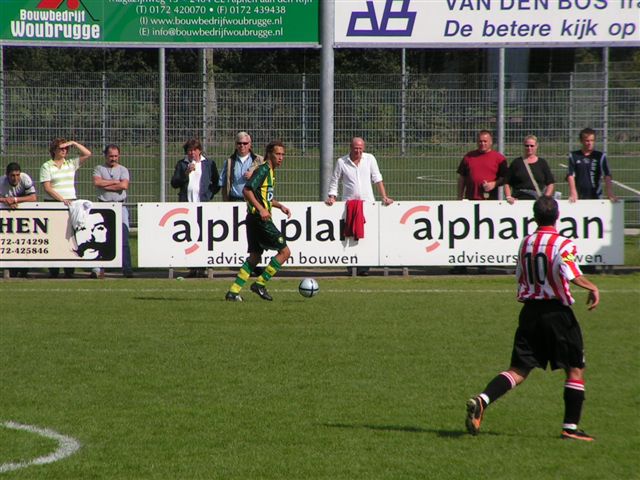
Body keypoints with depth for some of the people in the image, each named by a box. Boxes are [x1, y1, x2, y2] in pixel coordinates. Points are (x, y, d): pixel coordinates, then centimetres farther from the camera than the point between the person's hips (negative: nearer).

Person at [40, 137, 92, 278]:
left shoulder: (71, 164, 14)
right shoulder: (46, 166, 3)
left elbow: (87, 154, 10)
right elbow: (47, 187, -5)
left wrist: (73, 143, 2)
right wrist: (61, 199, -16)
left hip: (70, 202, 3)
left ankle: (69, 270, -2)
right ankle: (53, 270, -4)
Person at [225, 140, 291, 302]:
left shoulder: (271, 172, 19)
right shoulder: (263, 169, -12)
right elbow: (247, 190, -22)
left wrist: (280, 206, 20)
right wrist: (261, 209, -27)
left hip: (255, 220, 10)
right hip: (260, 219, -10)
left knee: (254, 257, 12)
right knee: (284, 252, -6)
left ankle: (233, 291, 9)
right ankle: (260, 284, -4)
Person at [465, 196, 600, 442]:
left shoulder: (525, 243, 9)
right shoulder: (563, 244, -10)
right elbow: (570, 273, -26)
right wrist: (592, 287, -14)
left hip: (530, 310, 5)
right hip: (557, 311, -5)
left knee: (519, 370, 5)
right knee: (575, 369, 9)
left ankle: (482, 400, -19)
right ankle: (570, 426, 6)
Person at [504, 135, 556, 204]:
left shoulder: (542, 163, 12)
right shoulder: (517, 163, 9)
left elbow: (551, 183, 11)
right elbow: (507, 183, 8)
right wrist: (508, 197, -6)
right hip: (520, 200, -1)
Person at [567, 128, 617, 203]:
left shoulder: (600, 156, 5)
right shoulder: (574, 156, 6)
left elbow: (607, 176, -4)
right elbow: (570, 176, -1)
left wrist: (610, 194, -18)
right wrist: (573, 194, -15)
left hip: (595, 197, 0)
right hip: (579, 198, 0)